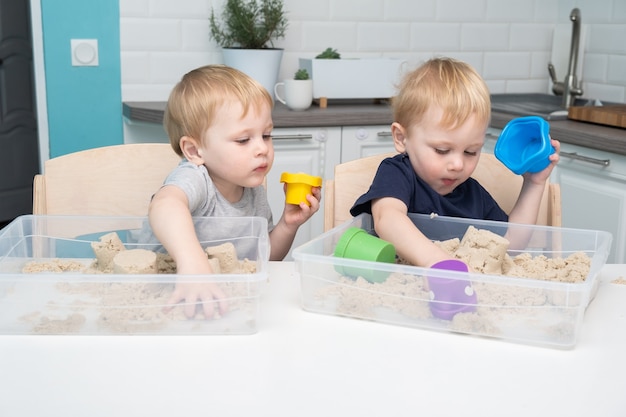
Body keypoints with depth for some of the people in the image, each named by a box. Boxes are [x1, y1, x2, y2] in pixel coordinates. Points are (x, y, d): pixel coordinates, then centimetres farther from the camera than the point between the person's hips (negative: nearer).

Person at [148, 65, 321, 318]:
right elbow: (165, 205, -45)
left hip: (230, 299, 6)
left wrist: (287, 226, -4)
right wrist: (193, 263, -61)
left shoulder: (254, 192, 2)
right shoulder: (195, 180, -20)